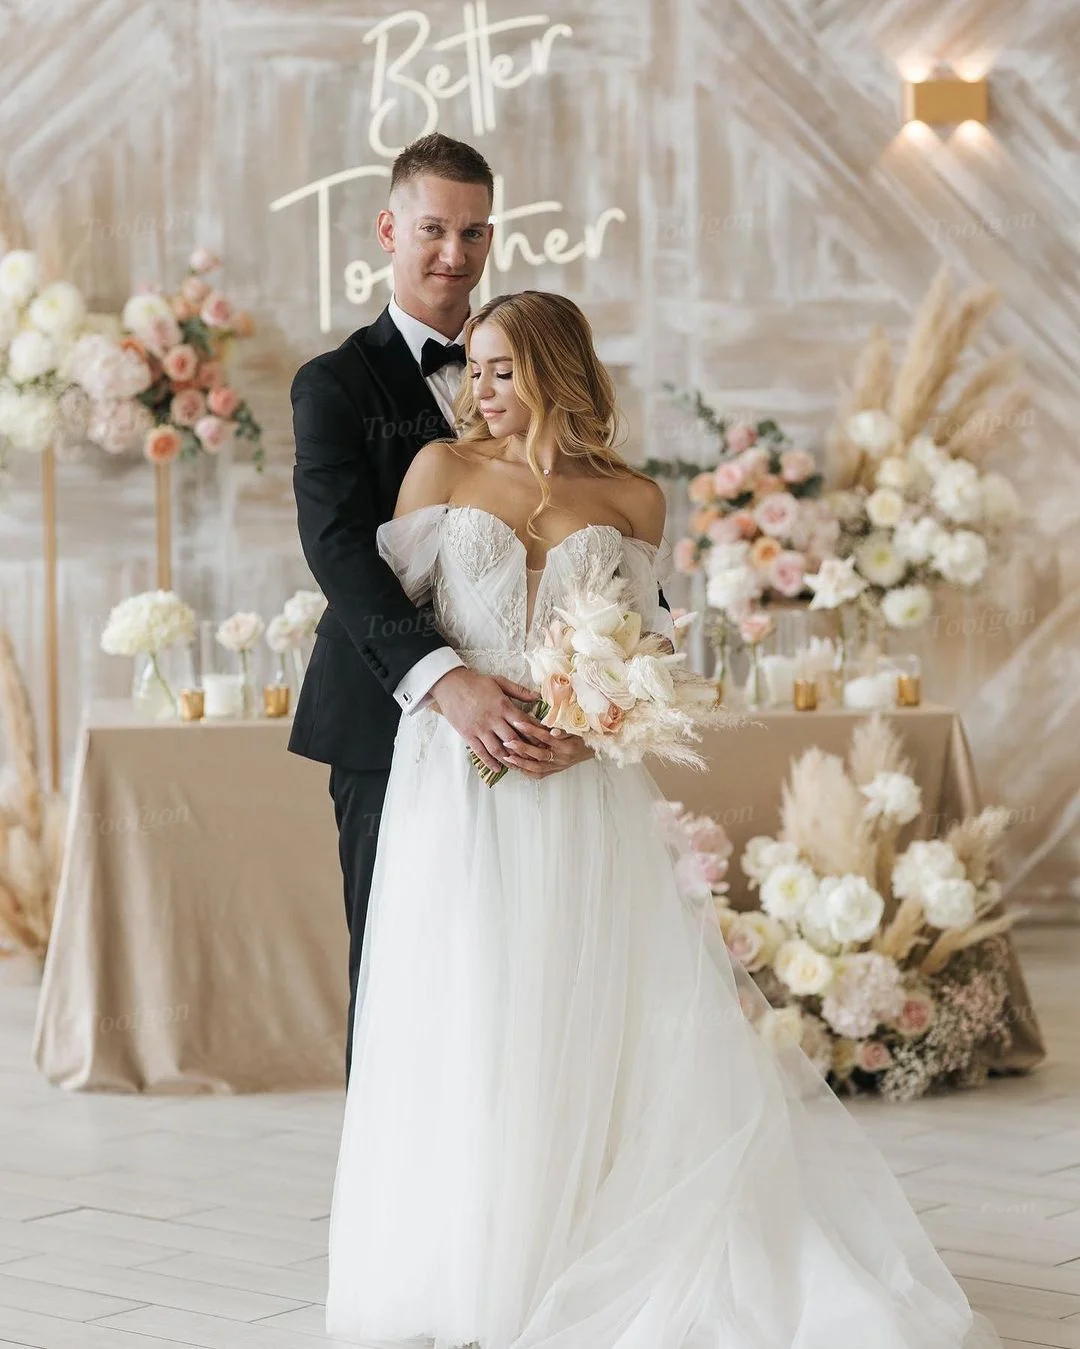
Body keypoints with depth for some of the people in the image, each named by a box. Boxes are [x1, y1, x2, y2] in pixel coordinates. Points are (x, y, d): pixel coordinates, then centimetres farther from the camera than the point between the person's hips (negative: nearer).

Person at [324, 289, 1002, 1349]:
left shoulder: (631, 500, 7)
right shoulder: (443, 467, 6)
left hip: (583, 791, 1)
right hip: (457, 777, -1)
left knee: (583, 1017, -1)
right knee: (461, 1024, -2)